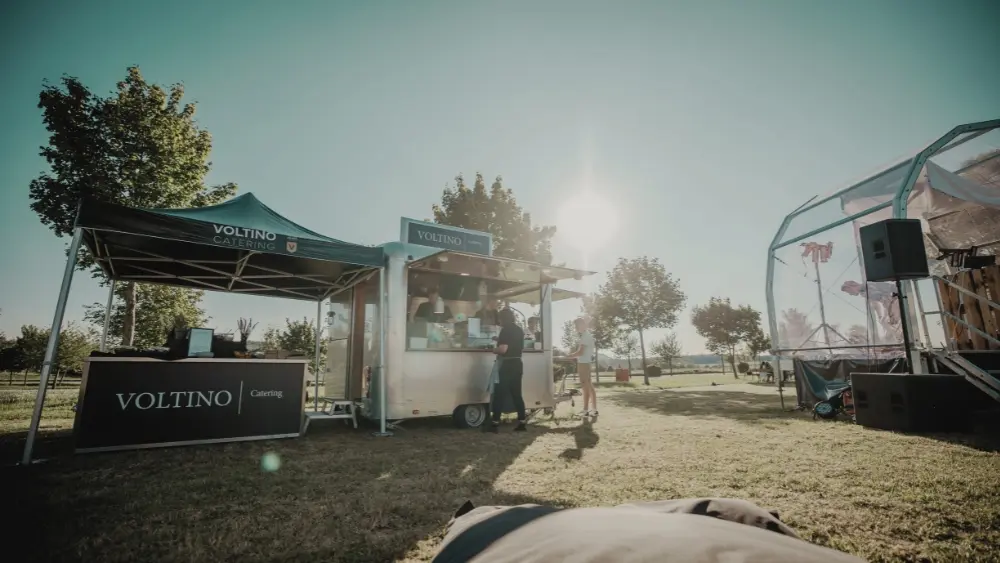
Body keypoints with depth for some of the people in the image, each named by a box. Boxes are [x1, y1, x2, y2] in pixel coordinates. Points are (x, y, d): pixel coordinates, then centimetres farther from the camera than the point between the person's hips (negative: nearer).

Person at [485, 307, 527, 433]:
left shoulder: (506, 330, -12)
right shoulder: (519, 330, 14)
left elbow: (503, 349, -23)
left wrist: (494, 350, -1)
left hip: (507, 365, -8)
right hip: (517, 364, 8)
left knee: (499, 394, -1)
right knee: (516, 394, 11)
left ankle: (495, 424, 1)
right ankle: (522, 423, 11)